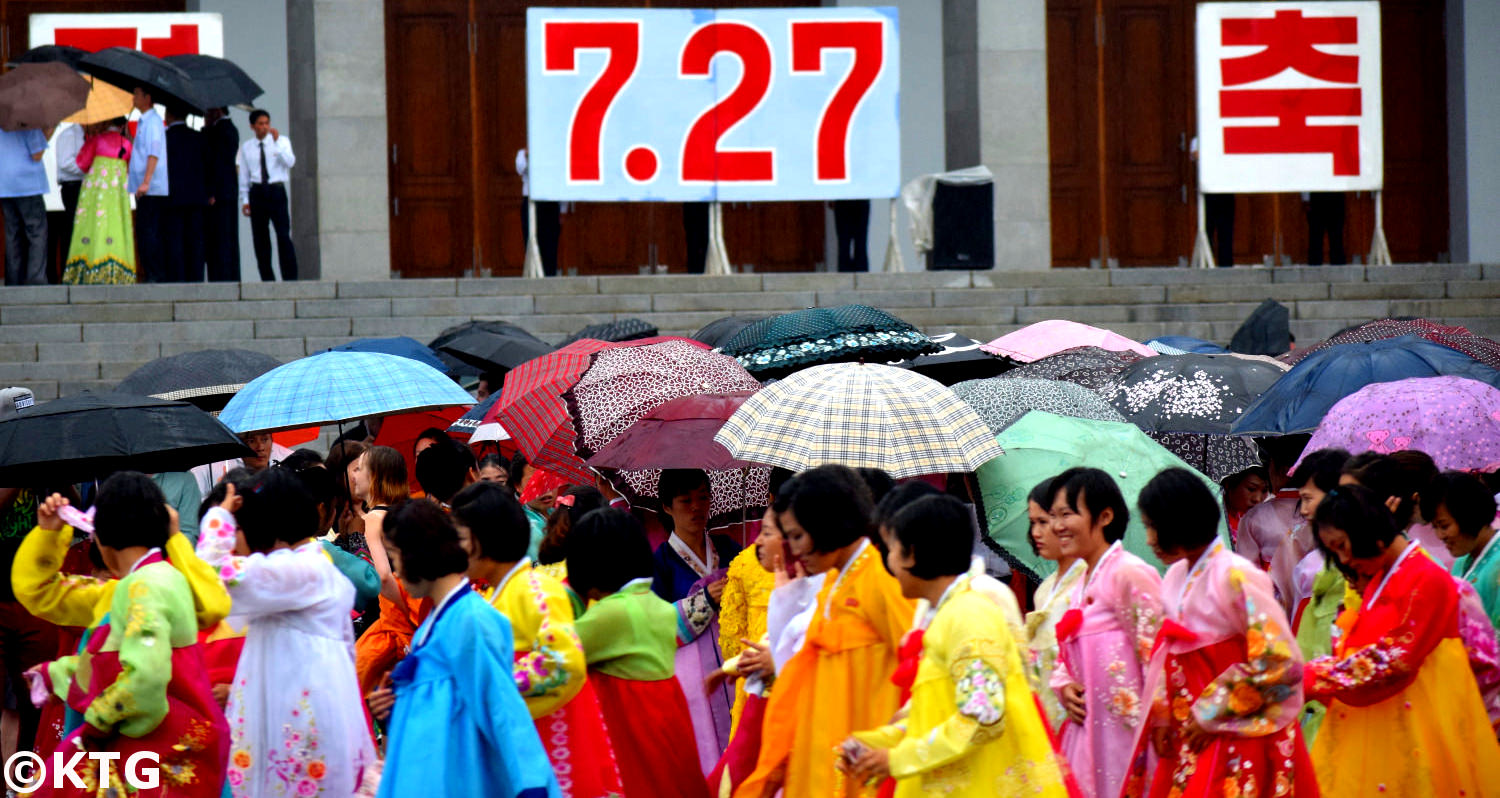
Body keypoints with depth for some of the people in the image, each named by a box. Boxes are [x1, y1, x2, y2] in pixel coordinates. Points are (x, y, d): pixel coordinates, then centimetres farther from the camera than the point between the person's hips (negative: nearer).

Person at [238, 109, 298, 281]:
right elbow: (244, 176, 13)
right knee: (260, 239, 2)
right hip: (257, 192, 2)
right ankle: (267, 279, 7)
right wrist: (244, 200, 7)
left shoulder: (282, 141, 6)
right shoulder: (246, 148, 10)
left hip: (276, 191, -2)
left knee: (284, 236, -12)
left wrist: (276, 142, -16)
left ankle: (290, 278, -11)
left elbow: (290, 162, -11)